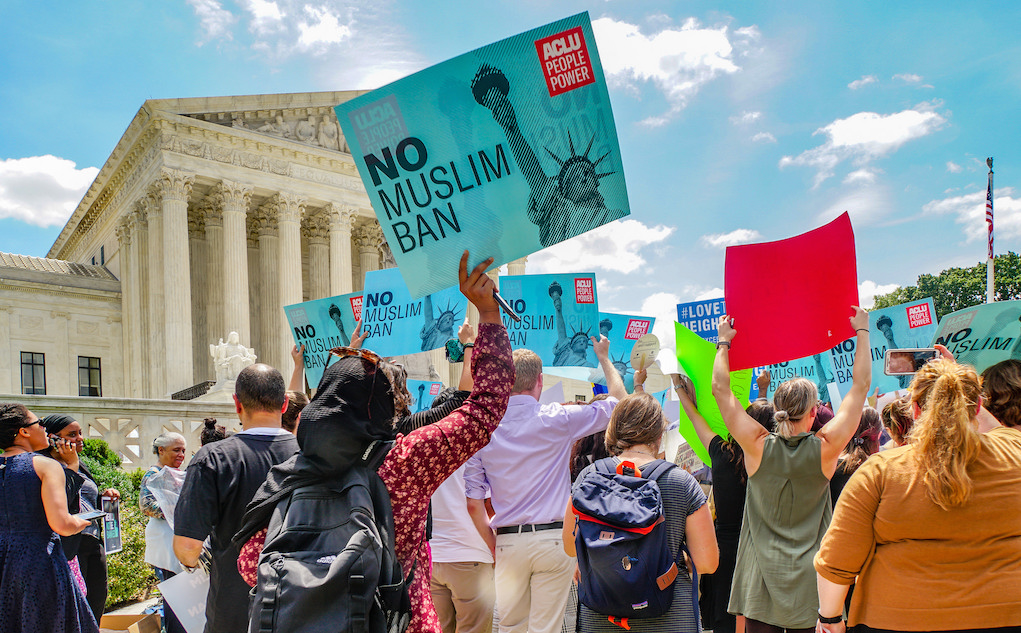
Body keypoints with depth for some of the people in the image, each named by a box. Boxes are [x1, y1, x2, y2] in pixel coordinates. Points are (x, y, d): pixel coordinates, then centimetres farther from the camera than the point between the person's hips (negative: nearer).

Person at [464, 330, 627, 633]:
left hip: (508, 542, 3)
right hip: (553, 539, -2)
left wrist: (495, 547, 11)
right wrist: (604, 357, 21)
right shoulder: (558, 419, -7)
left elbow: (473, 504, 0)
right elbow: (618, 400, 8)